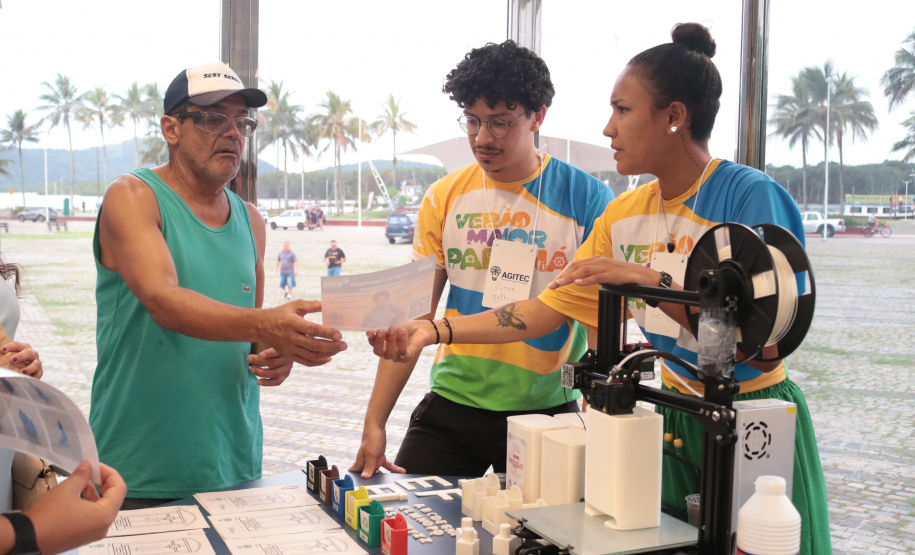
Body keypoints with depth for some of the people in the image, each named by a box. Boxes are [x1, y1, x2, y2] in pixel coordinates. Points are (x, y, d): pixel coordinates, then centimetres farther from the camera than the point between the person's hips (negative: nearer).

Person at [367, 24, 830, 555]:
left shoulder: (751, 196, -18)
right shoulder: (624, 215, 2)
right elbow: (546, 310, 2)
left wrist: (652, 282, -32)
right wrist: (434, 329, -6)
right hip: (676, 416, 6)